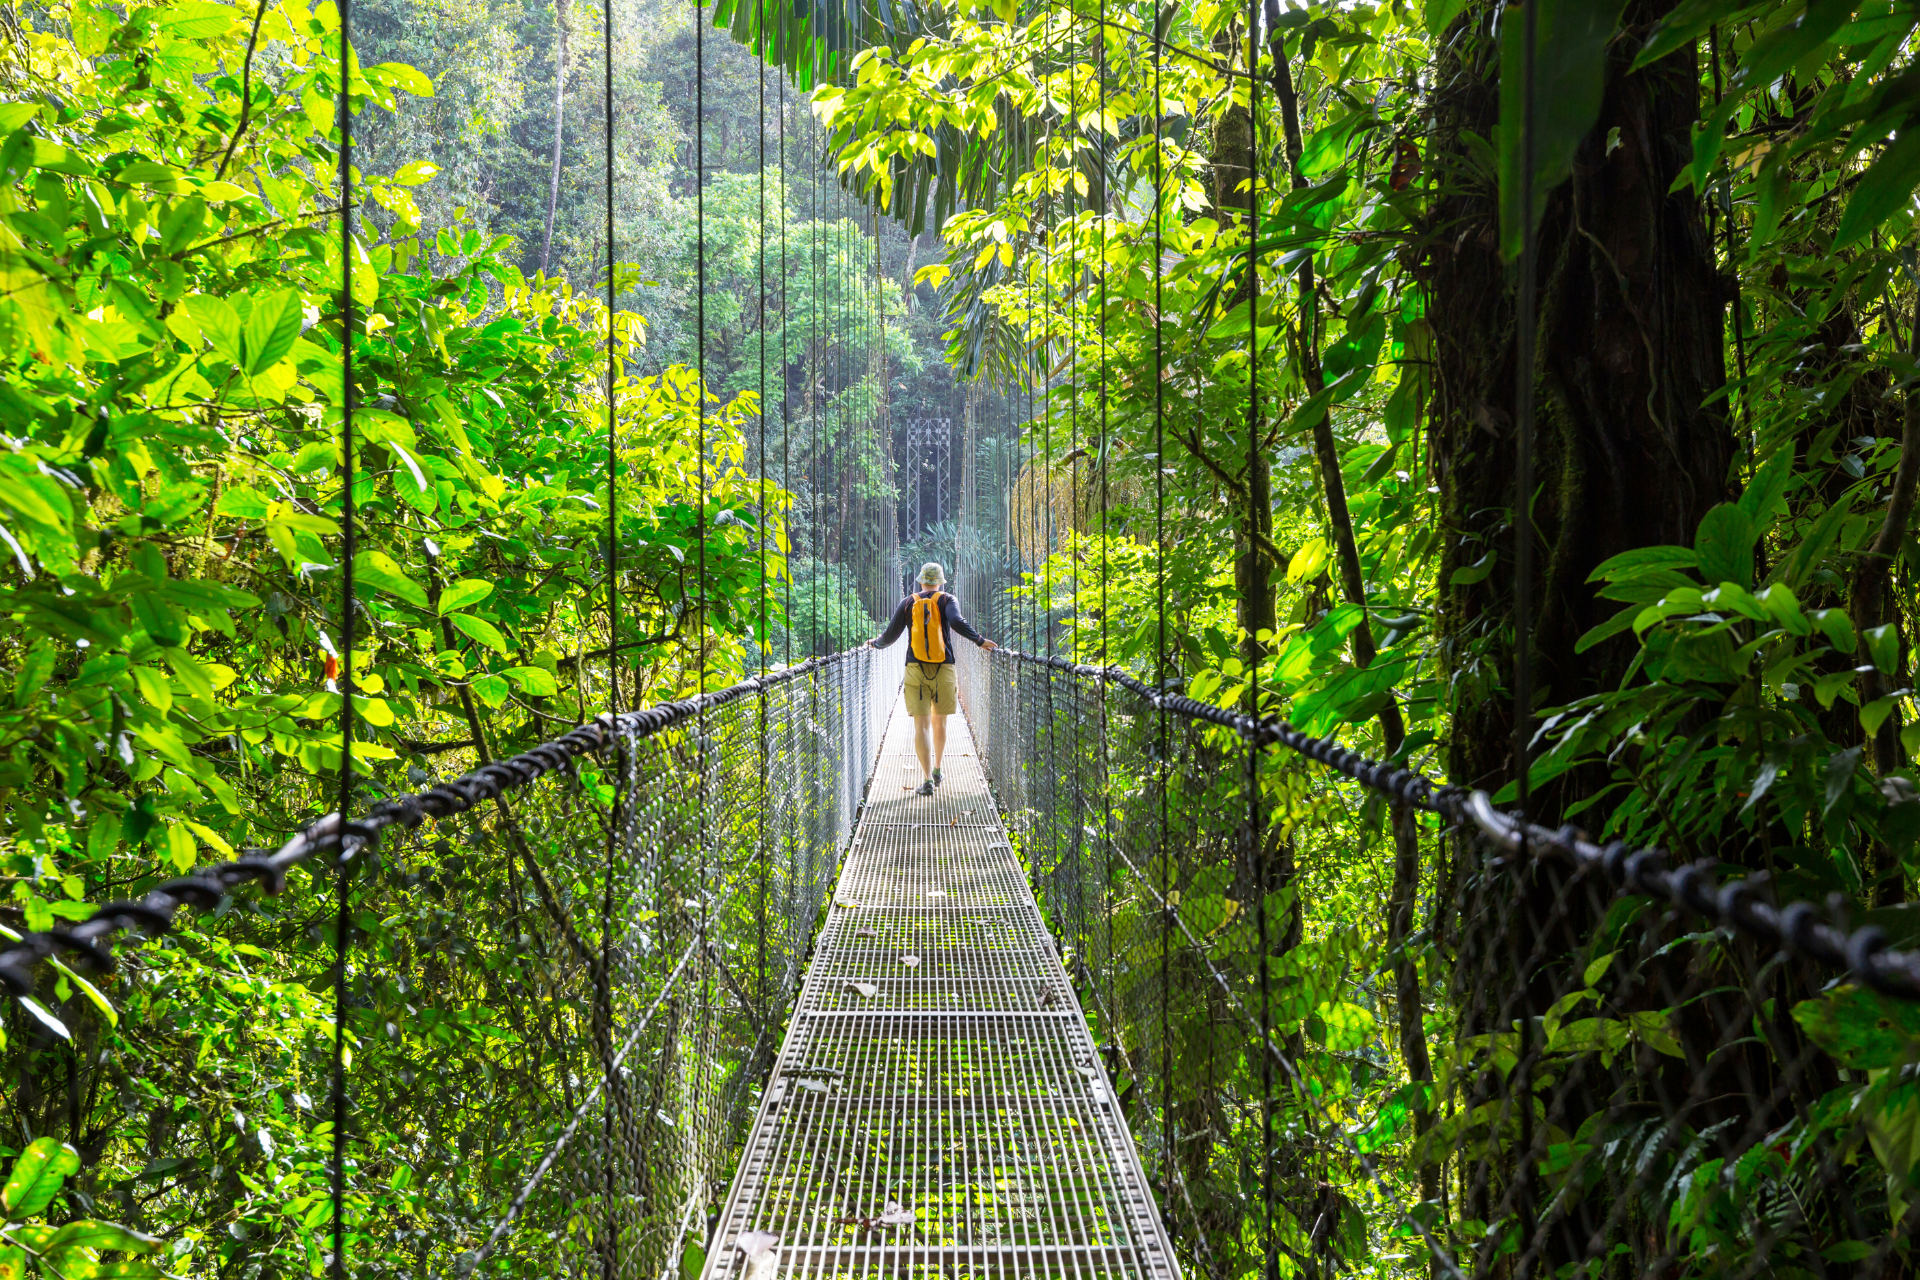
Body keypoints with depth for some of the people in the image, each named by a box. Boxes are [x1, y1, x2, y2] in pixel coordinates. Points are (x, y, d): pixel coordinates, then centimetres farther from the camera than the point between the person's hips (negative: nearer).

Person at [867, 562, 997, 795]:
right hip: (944, 671, 0)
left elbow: (890, 634, 8)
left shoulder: (908, 603, 9)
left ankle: (927, 779, -13)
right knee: (940, 722, 18)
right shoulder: (947, 601, 4)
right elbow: (957, 622, -15)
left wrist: (876, 643, 27)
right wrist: (980, 641, -11)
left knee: (922, 725, -3)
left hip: (915, 671, 0)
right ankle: (937, 770, 30)